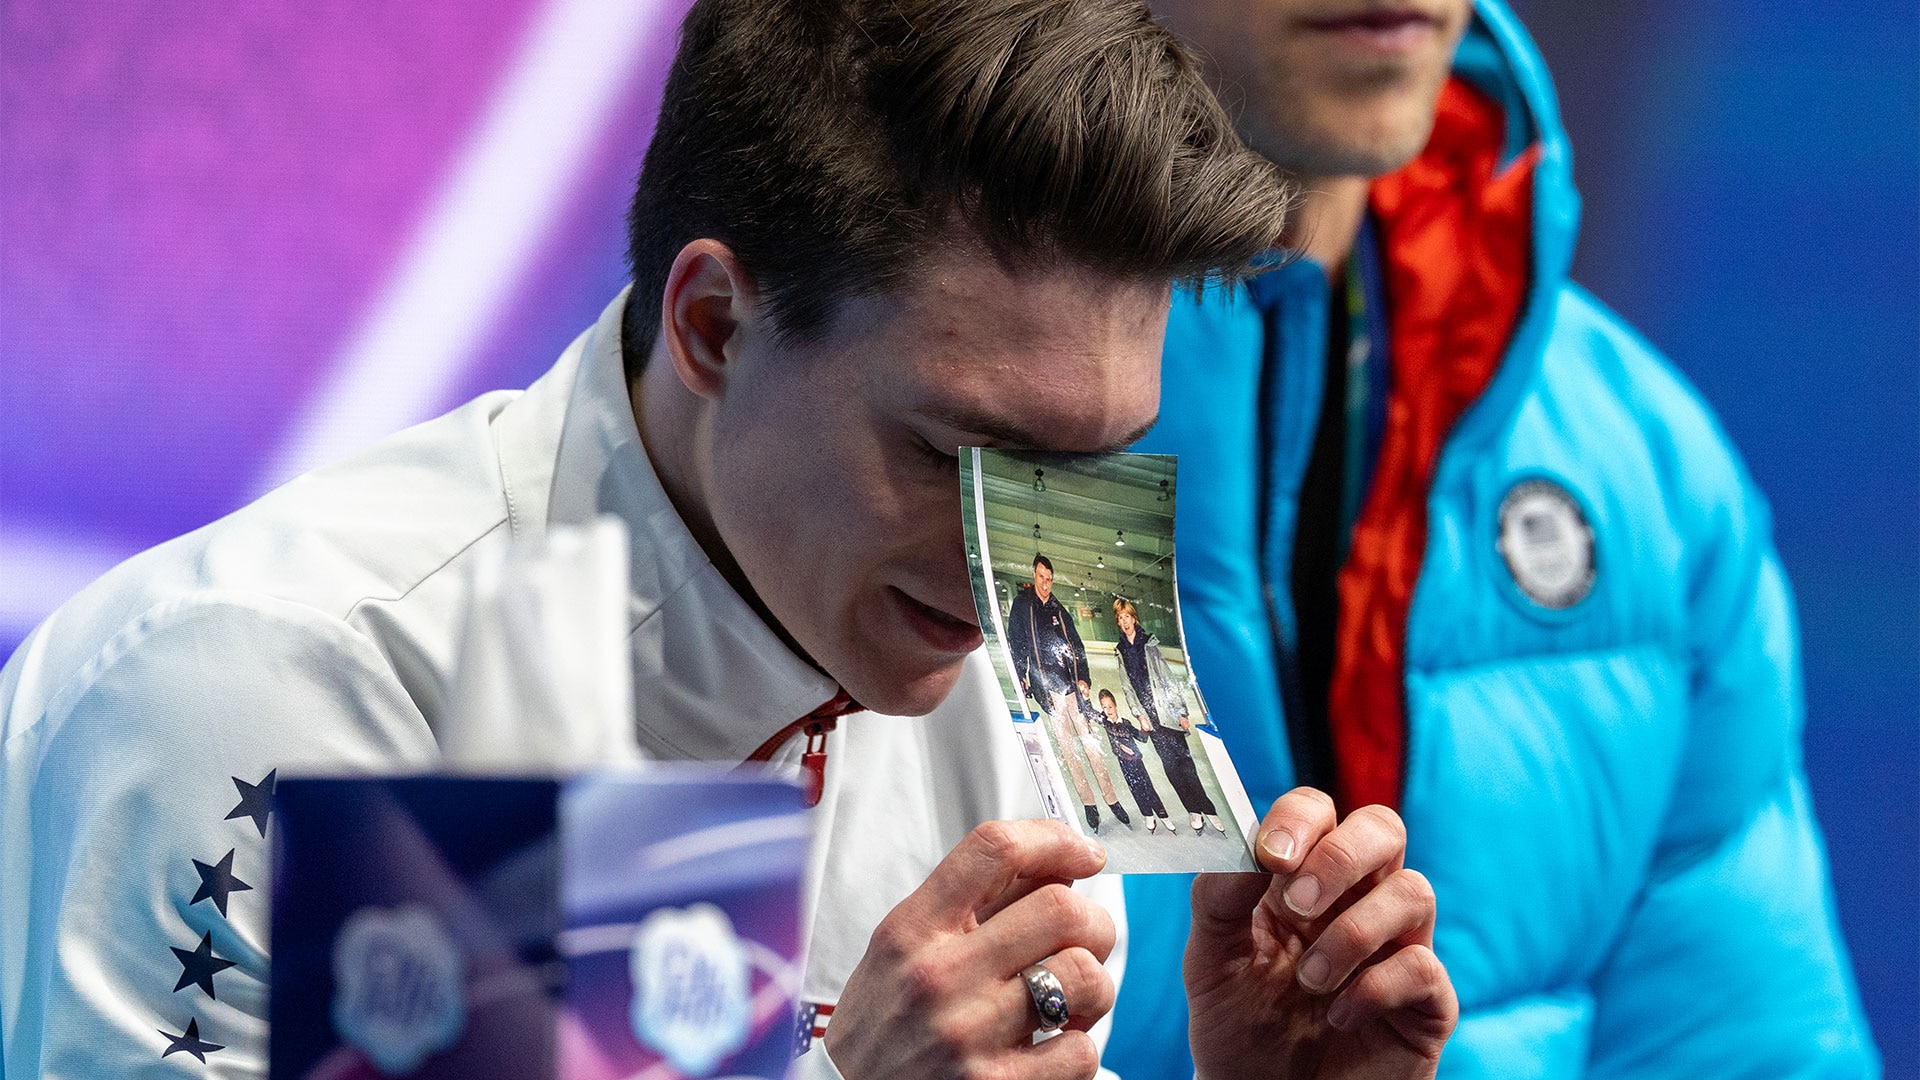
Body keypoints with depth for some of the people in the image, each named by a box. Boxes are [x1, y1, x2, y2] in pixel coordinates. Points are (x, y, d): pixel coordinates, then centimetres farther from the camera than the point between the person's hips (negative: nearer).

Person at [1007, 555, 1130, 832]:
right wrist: (1022, 676, -7)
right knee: (1068, 748, -4)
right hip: (1046, 688, -3)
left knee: (1090, 742, 0)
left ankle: (1111, 799, 1)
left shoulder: (1059, 610, 17)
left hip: (1071, 684, 3)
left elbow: (1077, 647, 17)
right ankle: (1088, 803, -1)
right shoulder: (1021, 606, 6)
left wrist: (1083, 678, 4)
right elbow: (1015, 642, 4)